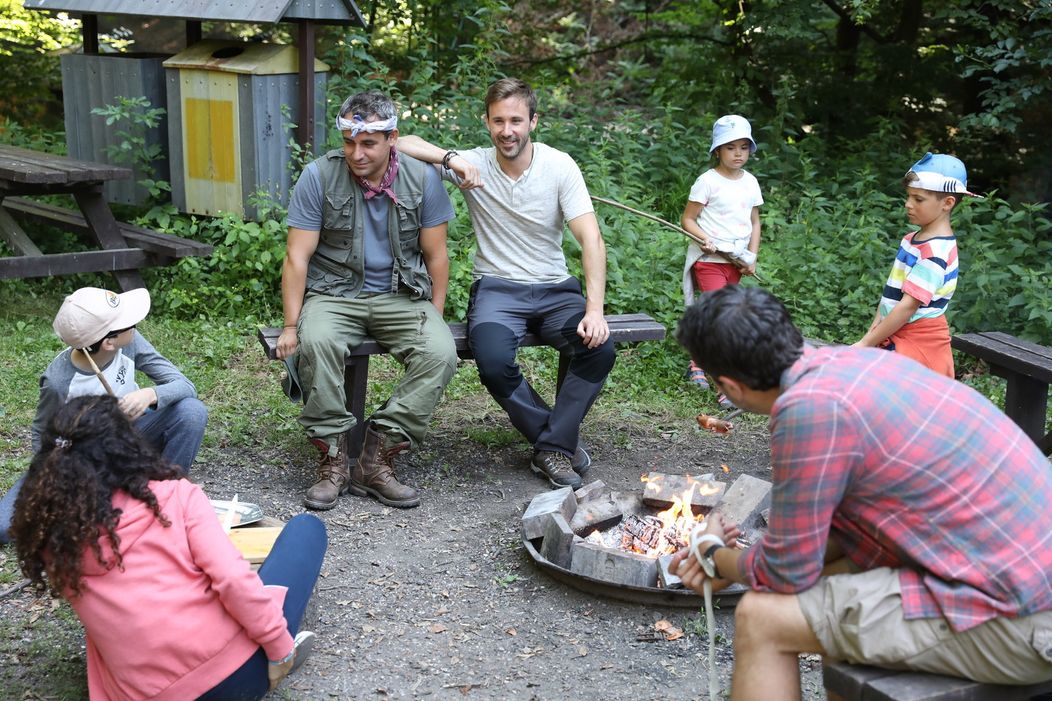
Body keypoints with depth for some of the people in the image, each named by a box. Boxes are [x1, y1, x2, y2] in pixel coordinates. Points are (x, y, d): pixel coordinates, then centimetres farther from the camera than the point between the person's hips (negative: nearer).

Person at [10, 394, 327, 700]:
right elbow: (234, 580, -17)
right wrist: (281, 648, -5)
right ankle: (277, 649, 13)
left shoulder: (51, 538, 1)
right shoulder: (175, 496, -8)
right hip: (237, 668, -4)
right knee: (305, 527, 17)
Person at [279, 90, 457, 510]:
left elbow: (436, 256, 5)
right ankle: (333, 460, -19)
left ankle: (376, 459, -19)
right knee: (316, 343, -35)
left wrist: (434, 317, -3)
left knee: (441, 352, -27)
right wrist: (291, 326, -11)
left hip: (401, 295, 2)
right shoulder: (319, 176, -7)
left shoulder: (422, 179, -2)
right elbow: (297, 257, -6)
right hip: (334, 293, -1)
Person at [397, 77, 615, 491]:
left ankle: (551, 447, -10)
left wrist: (595, 308, -24)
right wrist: (450, 159, -25)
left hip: (554, 289, 1)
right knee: (494, 362, -31)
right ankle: (560, 440, -6)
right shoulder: (474, 164, -3)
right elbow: (403, 144, -8)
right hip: (497, 289, -1)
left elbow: (591, 239, -12)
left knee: (600, 347, -28)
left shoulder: (560, 166, -4)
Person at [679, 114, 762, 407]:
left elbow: (754, 222, 15)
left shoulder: (750, 182, 9)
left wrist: (752, 257, 4)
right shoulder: (707, 181, -8)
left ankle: (697, 363, 33)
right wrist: (707, 239, -22)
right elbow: (687, 220, -6)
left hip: (736, 262, 6)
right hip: (709, 260, -6)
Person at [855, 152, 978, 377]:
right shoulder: (911, 240, 9)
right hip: (895, 338, 8)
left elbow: (909, 306, -22)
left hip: (916, 345, -8)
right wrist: (875, 327, 5)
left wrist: (865, 344, -20)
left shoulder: (935, 252, -18)